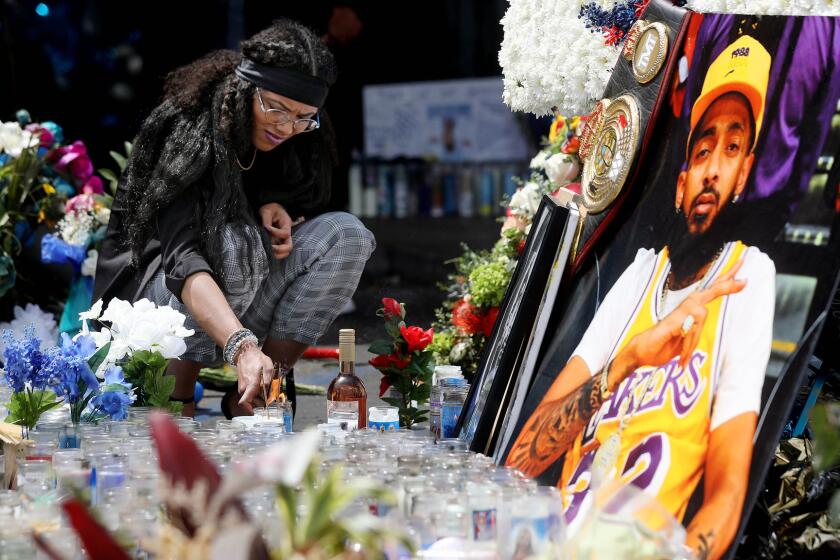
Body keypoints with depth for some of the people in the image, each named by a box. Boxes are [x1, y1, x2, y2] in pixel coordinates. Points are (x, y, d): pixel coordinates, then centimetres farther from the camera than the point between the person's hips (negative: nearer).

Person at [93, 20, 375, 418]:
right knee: (233, 240, -35)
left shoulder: (302, 140, -7)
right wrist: (241, 347, -53)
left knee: (347, 233, -16)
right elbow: (182, 258, -38)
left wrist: (277, 207, -14)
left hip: (244, 303, 6)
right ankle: (176, 402, -18)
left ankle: (250, 400, -13)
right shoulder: (188, 130, -25)